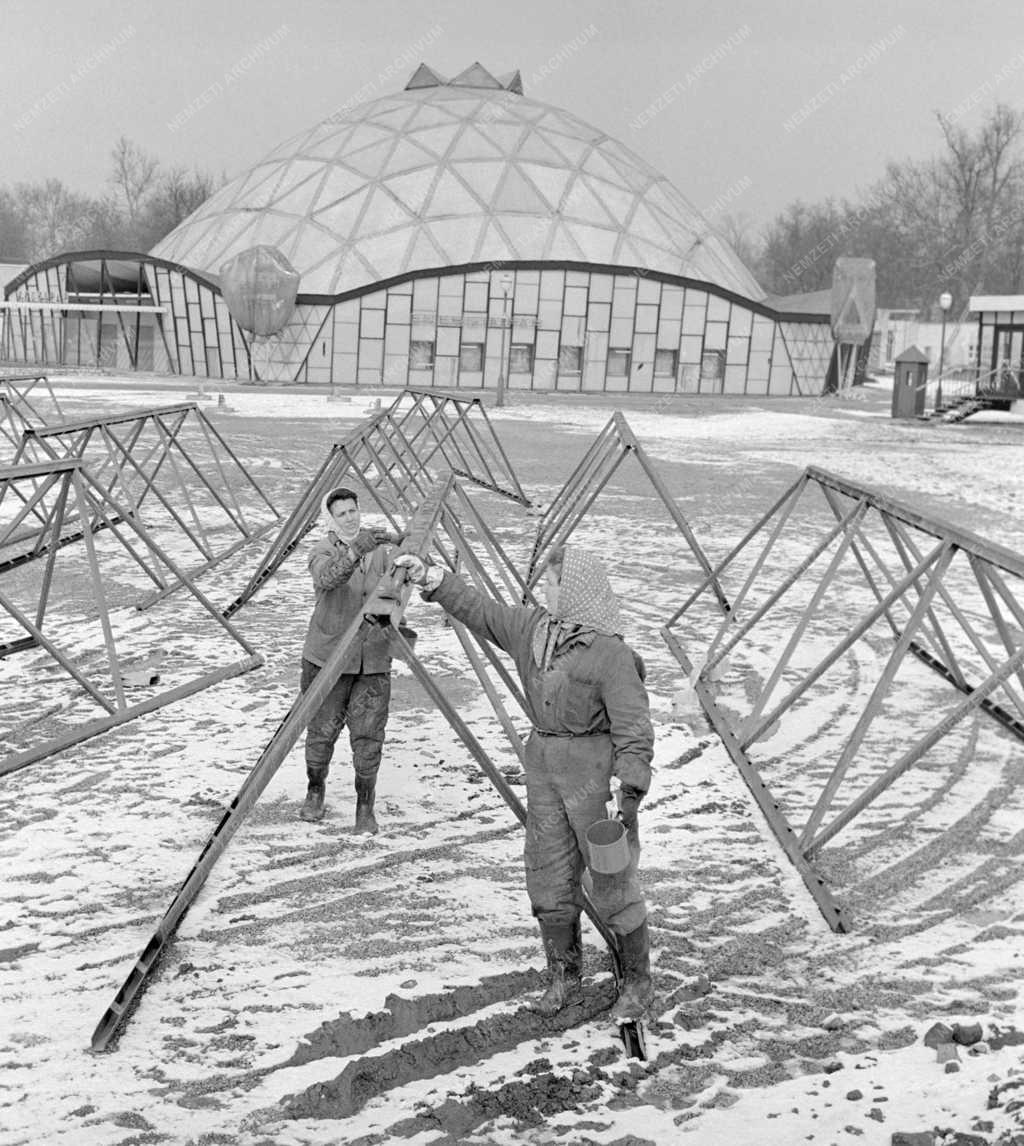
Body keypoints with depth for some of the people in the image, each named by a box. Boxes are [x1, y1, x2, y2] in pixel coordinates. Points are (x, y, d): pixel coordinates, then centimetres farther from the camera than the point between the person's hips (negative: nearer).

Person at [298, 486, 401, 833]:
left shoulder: (380, 549, 3)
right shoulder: (324, 549, -7)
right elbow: (327, 577, -29)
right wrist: (357, 549, -44)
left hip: (373, 661, 2)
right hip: (328, 658, -2)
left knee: (368, 736, -1)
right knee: (322, 731, 7)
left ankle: (365, 808, 14)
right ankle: (315, 793, 32)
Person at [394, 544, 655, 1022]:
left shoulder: (610, 653, -18)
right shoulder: (530, 628, 4)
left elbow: (634, 729, -19)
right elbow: (476, 609, 16)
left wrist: (631, 793, -25)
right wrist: (428, 577, 10)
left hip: (594, 766, -7)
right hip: (543, 761, 7)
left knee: (611, 879, 0)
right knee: (548, 877, 12)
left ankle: (637, 982, 16)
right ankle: (564, 978, 26)